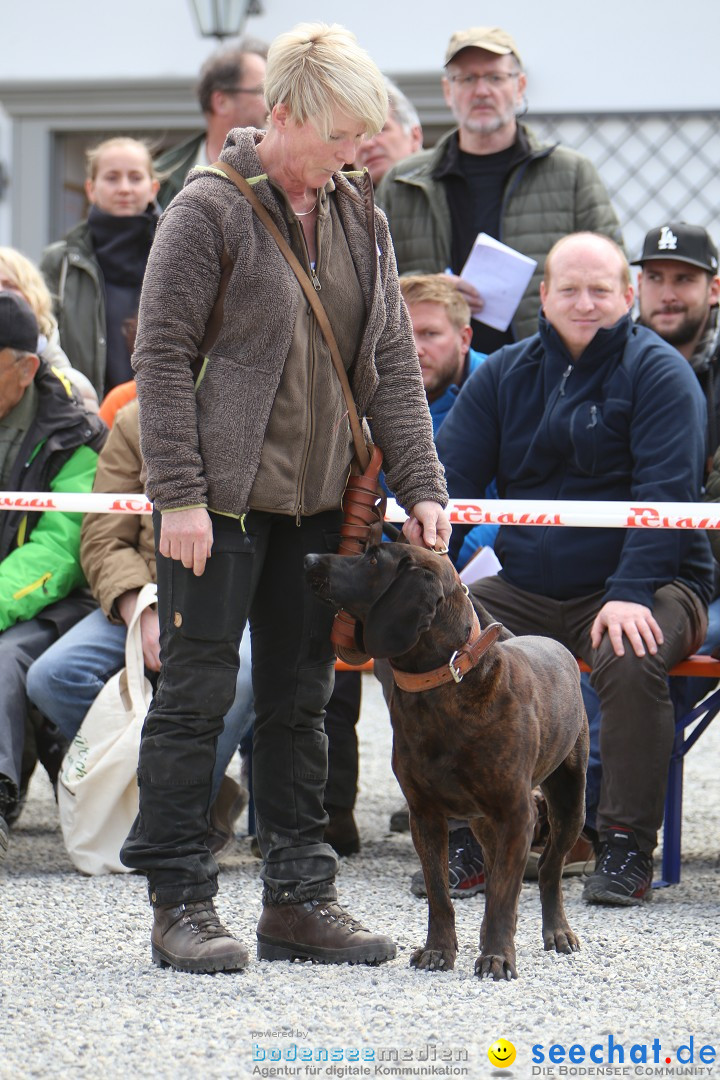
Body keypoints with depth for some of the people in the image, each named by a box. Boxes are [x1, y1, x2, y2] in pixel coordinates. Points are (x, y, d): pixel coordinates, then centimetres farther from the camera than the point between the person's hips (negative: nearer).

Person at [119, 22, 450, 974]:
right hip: (222, 499, -6)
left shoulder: (359, 215, 10)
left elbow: (393, 358, 12)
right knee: (198, 691, -2)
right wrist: (179, 494, -15)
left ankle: (298, 898, 15)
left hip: (316, 500, 6)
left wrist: (421, 485, 3)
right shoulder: (209, 209, -8)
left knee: (300, 697, 9)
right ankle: (180, 902, 4)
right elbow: (161, 357, -10)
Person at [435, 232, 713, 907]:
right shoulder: (504, 375, 11)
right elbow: (448, 482, 5)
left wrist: (630, 594, -28)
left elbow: (665, 492, -14)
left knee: (630, 658, -36)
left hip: (649, 585, -4)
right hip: (526, 591, 4)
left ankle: (625, 847, -21)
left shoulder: (658, 372, -3)